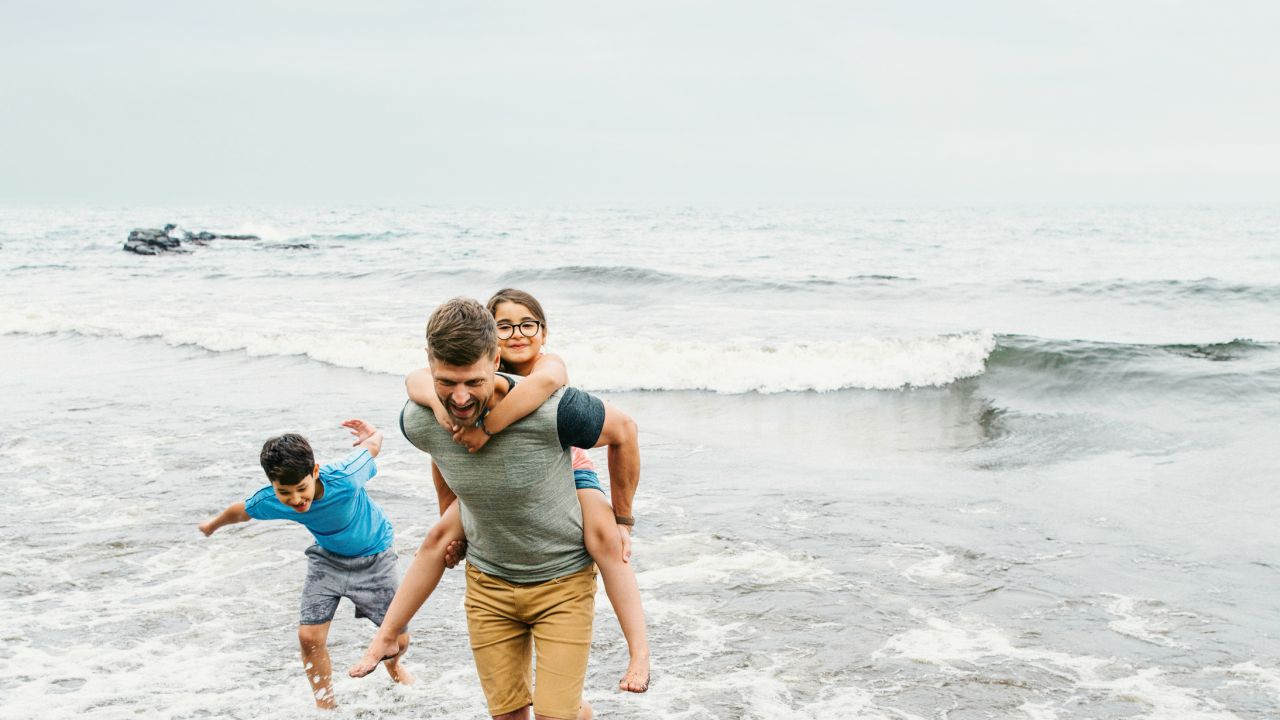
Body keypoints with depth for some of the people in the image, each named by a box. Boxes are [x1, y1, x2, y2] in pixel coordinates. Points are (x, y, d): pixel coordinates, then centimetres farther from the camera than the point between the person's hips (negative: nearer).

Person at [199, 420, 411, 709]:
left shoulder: (344, 478, -39)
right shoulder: (270, 501, -27)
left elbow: (372, 443, -18)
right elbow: (239, 511, -3)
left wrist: (373, 434, 7)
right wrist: (213, 524, 18)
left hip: (372, 557, -2)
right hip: (328, 557, 2)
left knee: (398, 639, 2)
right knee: (309, 636, -11)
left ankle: (393, 664, 41)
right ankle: (326, 705, 13)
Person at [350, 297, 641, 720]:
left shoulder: (550, 411, -31)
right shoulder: (419, 421, -17)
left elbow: (623, 431, -10)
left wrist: (621, 520, 2)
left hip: (562, 579, -3)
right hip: (487, 582, 3)